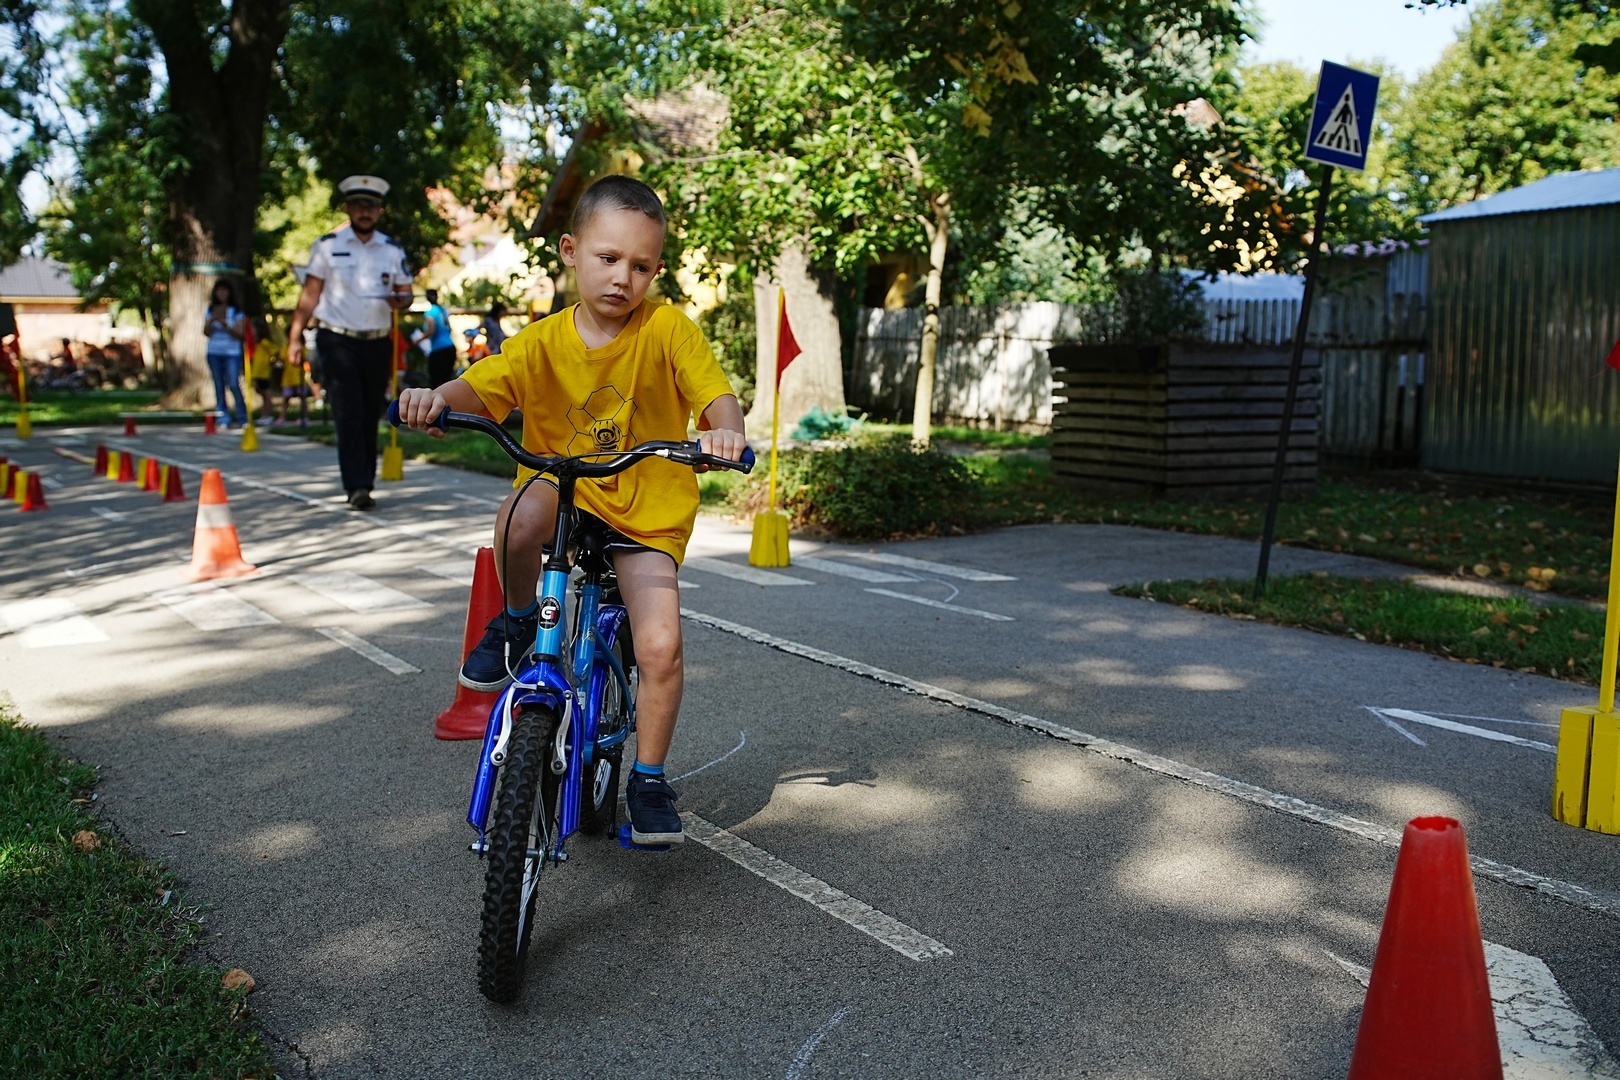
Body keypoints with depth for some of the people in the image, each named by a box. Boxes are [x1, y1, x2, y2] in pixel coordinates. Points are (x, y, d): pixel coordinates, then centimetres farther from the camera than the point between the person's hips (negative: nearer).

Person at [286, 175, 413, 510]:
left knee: (371, 415, 7)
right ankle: (357, 486, -13)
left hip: (378, 343, 3)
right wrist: (295, 337, -5)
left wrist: (400, 300, -14)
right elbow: (310, 294, 2)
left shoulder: (392, 249, 9)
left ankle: (366, 482, 17)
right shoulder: (328, 246, 2)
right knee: (348, 414, -11)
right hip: (338, 341, -3)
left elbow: (405, 292, 11)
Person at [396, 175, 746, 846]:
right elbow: (480, 390, -13)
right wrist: (436, 399, -36)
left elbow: (718, 395, -16)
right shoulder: (543, 342, -6)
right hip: (562, 489, 1)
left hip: (647, 510, -1)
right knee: (522, 515, -36)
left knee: (660, 646, -17)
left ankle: (648, 780, 7)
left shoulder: (668, 329, -9)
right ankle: (517, 618, -2)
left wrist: (725, 432, -39)